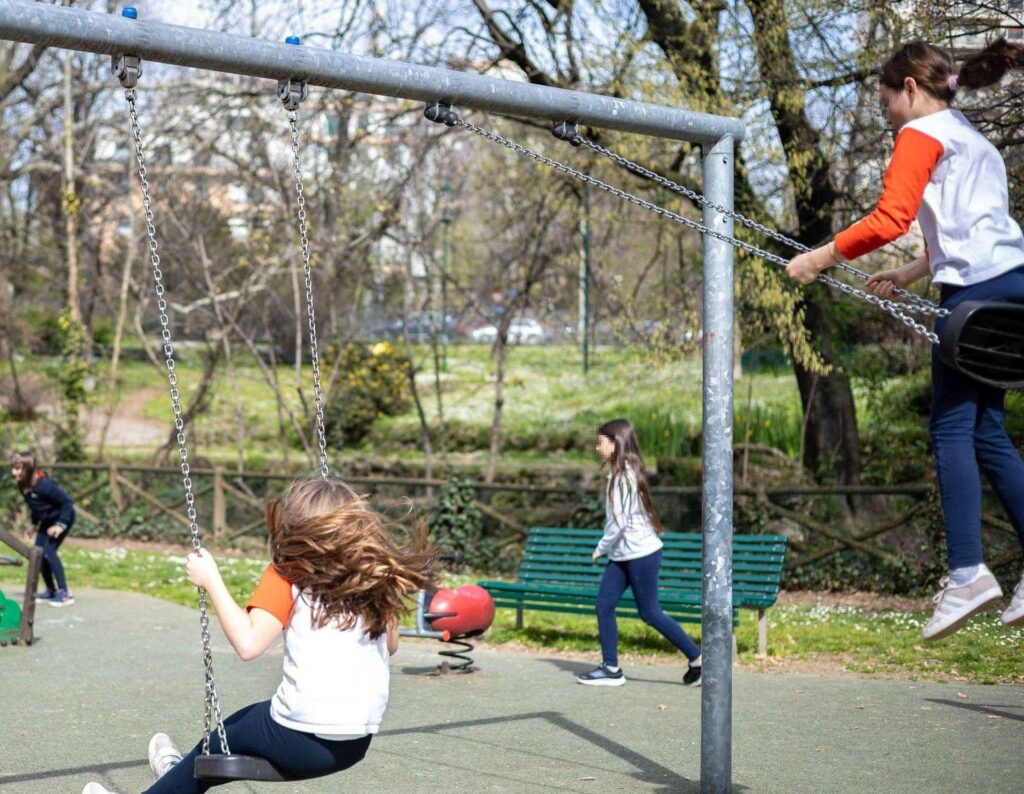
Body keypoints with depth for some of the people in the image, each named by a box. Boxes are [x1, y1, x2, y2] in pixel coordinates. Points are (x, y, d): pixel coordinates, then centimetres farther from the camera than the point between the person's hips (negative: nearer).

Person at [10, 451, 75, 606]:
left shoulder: (43, 484, -32)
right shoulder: (23, 486, -7)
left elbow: (67, 502, -27)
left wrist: (61, 524, -29)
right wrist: (35, 523, 11)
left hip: (62, 518, -9)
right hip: (47, 521, 9)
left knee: (49, 551, -19)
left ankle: (64, 593, -17)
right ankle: (51, 591, 19)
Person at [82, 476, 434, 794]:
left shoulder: (287, 575, -8)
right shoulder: (374, 579, 7)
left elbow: (248, 643, -19)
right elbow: (390, 645, 18)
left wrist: (211, 581, -9)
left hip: (301, 740, -6)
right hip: (358, 742, 6)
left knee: (218, 745, 22)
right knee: (253, 717, 32)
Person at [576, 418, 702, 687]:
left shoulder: (624, 476, -19)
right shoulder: (622, 473, 11)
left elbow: (618, 522, -21)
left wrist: (601, 548, -9)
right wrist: (607, 548, 11)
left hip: (640, 554, -10)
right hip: (623, 554, 10)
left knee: (650, 612, -2)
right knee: (604, 604, 5)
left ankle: (698, 659, 8)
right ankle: (610, 668, 9)